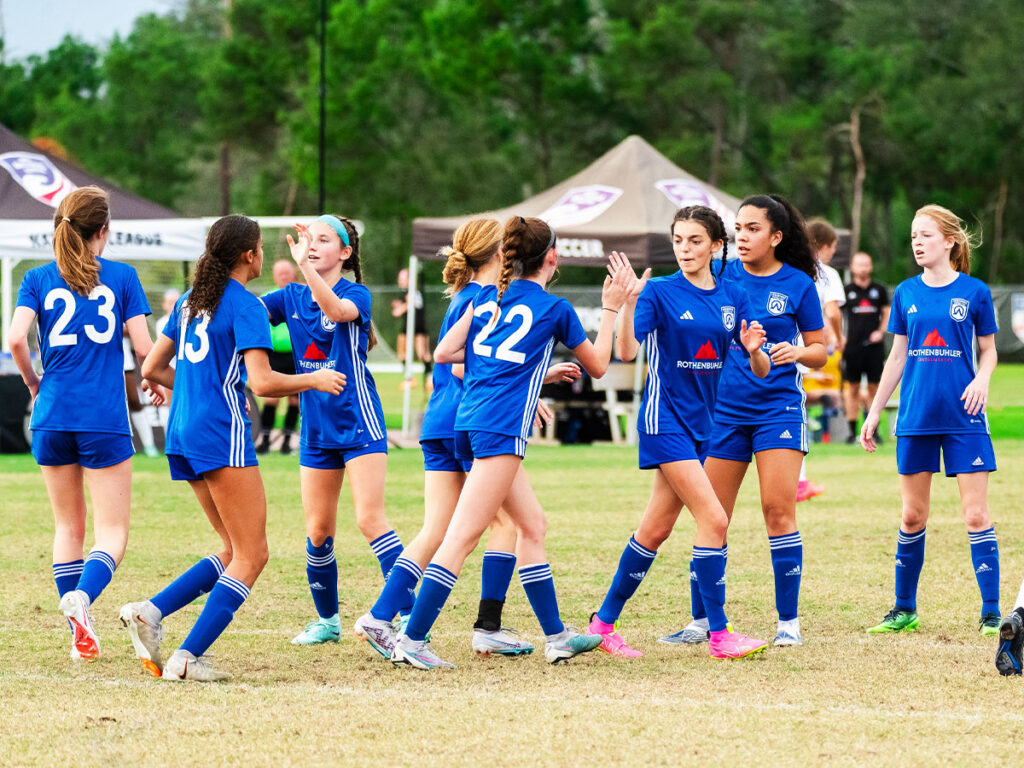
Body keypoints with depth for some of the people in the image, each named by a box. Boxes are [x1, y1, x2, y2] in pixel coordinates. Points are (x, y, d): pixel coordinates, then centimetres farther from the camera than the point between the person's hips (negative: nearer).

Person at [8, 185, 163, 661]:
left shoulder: (38, 279, 4)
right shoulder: (121, 277, 1)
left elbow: (16, 339, -9)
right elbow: (144, 346, -1)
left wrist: (33, 382, 10)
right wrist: (156, 384, 20)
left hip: (53, 417, 3)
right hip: (105, 420, -2)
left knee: (68, 527, 16)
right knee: (112, 532, 0)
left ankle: (80, 633, 11)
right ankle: (81, 599, -30)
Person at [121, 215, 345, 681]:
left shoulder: (191, 301, 16)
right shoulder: (245, 306, -9)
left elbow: (152, 368, 19)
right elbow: (262, 382, -17)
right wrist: (314, 380, -2)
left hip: (183, 433, 9)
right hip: (222, 434, -9)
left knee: (236, 551, 14)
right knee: (251, 555, -4)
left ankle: (149, 612, -1)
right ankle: (187, 658, -13)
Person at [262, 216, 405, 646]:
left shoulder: (356, 295, -9)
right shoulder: (292, 298, 7)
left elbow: (337, 310, -32)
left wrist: (305, 266, -45)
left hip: (359, 423, -5)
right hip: (316, 429, 5)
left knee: (369, 518, -15)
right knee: (318, 530, 8)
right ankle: (327, 620, 23)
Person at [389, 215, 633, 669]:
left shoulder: (486, 298, 16)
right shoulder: (555, 309, 2)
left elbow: (443, 352, 14)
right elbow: (597, 366, 15)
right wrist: (611, 309, 26)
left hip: (469, 421, 8)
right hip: (502, 427, -8)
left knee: (532, 523, 17)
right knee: (462, 537, -11)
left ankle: (556, 636, 21)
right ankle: (412, 640, -18)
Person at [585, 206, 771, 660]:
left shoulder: (732, 297, 7)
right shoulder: (660, 292, -7)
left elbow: (761, 371, 6)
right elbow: (626, 351, -18)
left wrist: (753, 349, -16)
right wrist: (628, 302, -31)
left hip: (702, 421, 6)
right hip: (665, 417, -6)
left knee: (656, 529, 9)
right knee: (713, 519, -15)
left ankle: (603, 623, 20)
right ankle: (720, 635, -11)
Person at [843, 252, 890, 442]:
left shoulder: (879, 290, 8)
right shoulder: (847, 290, 4)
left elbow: (886, 313, 15)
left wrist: (881, 331, -2)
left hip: (874, 346, 1)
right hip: (853, 346, -1)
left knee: (874, 388, 2)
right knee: (852, 388, 0)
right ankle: (853, 431, 4)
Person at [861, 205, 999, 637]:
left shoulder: (974, 292, -2)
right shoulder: (906, 293, 6)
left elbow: (988, 350, 8)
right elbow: (897, 357, 13)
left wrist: (982, 380, -14)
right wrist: (874, 413, 12)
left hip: (963, 418, -3)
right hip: (915, 418, 3)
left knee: (975, 515, -5)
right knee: (912, 516, 7)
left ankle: (991, 613, 0)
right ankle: (905, 609, 18)